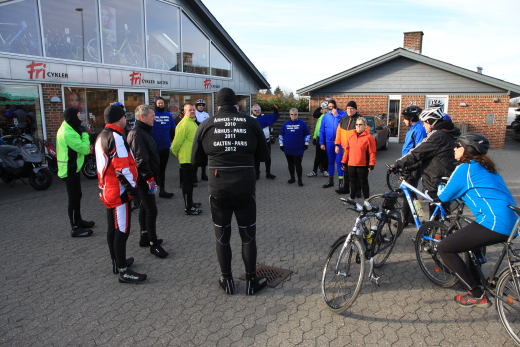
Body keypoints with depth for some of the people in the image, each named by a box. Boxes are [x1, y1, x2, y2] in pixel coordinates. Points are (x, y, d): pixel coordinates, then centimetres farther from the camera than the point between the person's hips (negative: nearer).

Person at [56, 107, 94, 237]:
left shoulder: (67, 129, 10)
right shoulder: (68, 133, -23)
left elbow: (78, 146, 13)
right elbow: (84, 149, -25)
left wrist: (85, 145, -5)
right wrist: (85, 134, -14)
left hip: (71, 168, 11)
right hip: (70, 170, -11)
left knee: (77, 196, 21)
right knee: (74, 198, -3)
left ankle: (78, 220, 36)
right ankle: (75, 228, 5)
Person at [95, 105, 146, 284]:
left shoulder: (101, 136, 12)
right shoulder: (115, 138, -20)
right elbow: (122, 168, -23)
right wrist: (132, 187, -14)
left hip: (107, 191, 10)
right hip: (119, 193, -10)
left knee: (113, 229, 19)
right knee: (121, 231, -4)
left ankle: (116, 262, 33)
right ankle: (123, 271, 3)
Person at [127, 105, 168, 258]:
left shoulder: (144, 131, 16)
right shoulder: (137, 133, -18)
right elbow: (141, 159, -24)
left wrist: (154, 176, 22)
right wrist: (149, 178, -23)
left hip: (147, 178, 11)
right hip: (144, 180, -11)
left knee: (145, 208, 18)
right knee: (151, 210, -7)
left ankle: (145, 238, 30)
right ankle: (153, 244, 1)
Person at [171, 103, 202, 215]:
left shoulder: (193, 123, 13)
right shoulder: (184, 124, -19)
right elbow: (177, 142, -18)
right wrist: (176, 154, -3)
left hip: (192, 158, 10)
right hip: (186, 159, -10)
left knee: (190, 182, 20)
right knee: (187, 183, -2)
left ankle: (190, 203, 33)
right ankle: (188, 208, 6)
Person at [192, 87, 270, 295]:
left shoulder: (206, 126, -1)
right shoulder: (251, 123, -1)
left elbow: (196, 159, 6)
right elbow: (264, 155, 6)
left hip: (218, 191, 0)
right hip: (245, 190, 0)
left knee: (222, 237, 15)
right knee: (248, 236, 14)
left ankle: (227, 281, 28)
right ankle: (251, 281, 26)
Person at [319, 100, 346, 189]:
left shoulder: (342, 114, -2)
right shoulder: (325, 116, 8)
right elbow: (322, 130, 10)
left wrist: (336, 115, -17)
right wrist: (322, 143, 6)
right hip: (329, 142, 4)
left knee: (339, 161, -6)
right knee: (331, 161, 13)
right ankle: (331, 181, 23)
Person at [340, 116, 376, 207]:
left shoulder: (369, 137, -6)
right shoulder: (351, 137, 10)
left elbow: (372, 152, -8)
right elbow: (347, 150, 13)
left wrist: (371, 164, -12)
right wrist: (344, 162, 12)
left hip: (363, 165, -5)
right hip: (351, 164, 5)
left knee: (363, 182, 3)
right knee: (353, 182, 15)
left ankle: (366, 200, 15)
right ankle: (352, 198, 28)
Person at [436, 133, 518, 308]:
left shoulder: (465, 169, -7)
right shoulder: (486, 167, 20)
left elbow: (444, 196, -2)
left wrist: (440, 187, 20)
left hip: (494, 224, -10)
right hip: (511, 223, 10)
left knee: (444, 248, -4)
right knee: (468, 239, 35)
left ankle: (477, 296, 1)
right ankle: (477, 279, 43)